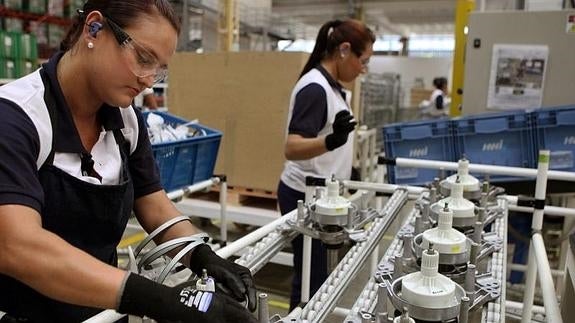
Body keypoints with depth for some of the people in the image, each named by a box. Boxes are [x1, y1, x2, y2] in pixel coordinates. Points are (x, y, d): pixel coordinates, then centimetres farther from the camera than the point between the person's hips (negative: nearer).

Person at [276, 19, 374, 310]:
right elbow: (292, 148, -30)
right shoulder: (315, 88, -20)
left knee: (316, 273, 18)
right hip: (306, 196, -10)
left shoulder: (330, 85, 9)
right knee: (311, 276, 1)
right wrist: (332, 141, -47)